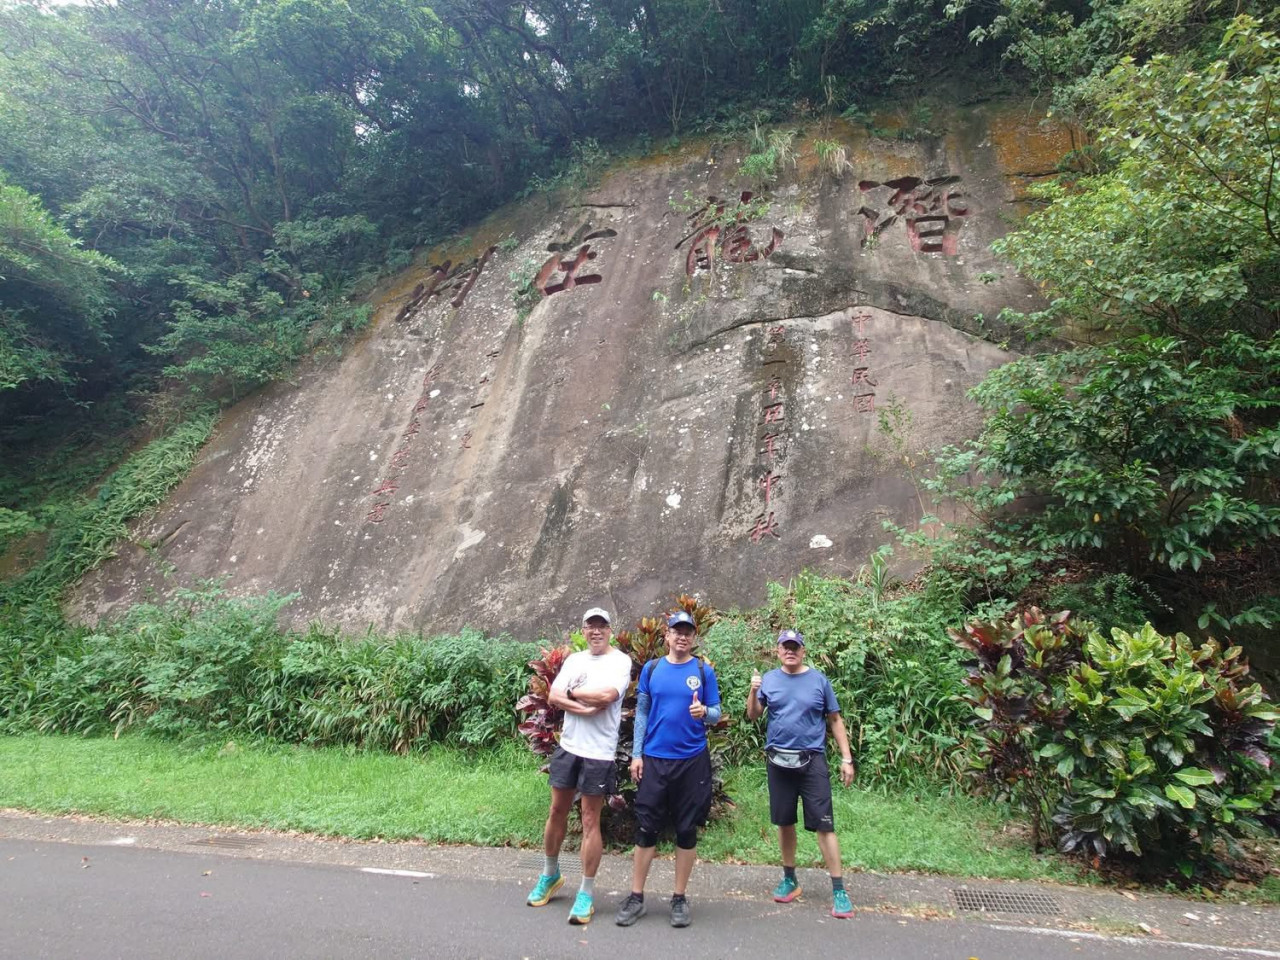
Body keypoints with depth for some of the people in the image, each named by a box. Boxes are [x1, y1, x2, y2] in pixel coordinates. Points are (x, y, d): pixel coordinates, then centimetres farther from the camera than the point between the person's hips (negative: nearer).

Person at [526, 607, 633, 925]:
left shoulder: (620, 660, -8)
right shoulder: (574, 659, 8)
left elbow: (607, 695, -24)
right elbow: (553, 697, -2)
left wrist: (573, 692, -8)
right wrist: (586, 708, -17)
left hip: (599, 753, -5)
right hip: (567, 746, 5)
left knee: (590, 821, 2)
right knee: (557, 811, 16)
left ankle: (586, 893, 15)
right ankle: (550, 875, 37)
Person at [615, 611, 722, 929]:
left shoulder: (704, 671, 0)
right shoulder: (652, 669, 3)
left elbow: (716, 713, 1)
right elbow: (641, 712, 5)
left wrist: (704, 712, -22)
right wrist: (636, 754, 0)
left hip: (692, 760, -1)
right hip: (654, 759, 1)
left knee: (687, 830, 7)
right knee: (646, 828, 4)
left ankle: (679, 898, 21)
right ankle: (636, 897, 17)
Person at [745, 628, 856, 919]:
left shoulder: (819, 680, -1)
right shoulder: (769, 680, 3)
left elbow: (835, 721, 3)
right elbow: (753, 716, 1)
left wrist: (846, 759, 0)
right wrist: (753, 691, -17)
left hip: (812, 761, -2)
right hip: (779, 761, 2)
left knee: (824, 824, -3)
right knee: (785, 821, 13)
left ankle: (839, 890, 6)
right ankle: (789, 879, 30)